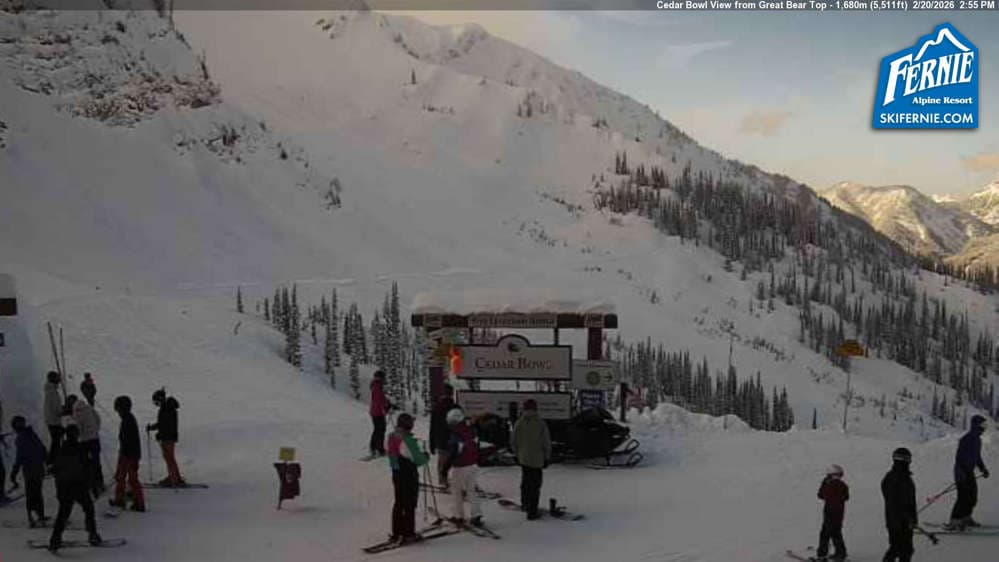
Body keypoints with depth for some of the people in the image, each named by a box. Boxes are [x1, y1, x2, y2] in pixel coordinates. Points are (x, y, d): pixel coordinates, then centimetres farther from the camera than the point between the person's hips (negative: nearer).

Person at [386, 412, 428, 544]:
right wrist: (425, 456, 2)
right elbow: (418, 459, -20)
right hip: (409, 476, -8)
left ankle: (397, 533, 22)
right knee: (409, 505, 2)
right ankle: (408, 534, 7)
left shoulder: (392, 437, 3)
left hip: (396, 474, 8)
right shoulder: (407, 440, -23)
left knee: (399, 503, 16)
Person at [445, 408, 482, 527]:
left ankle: (459, 516, 17)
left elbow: (451, 454, -18)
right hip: (473, 465, 6)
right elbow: (476, 450, 9)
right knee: (471, 490, 16)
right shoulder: (470, 432, 0)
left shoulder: (455, 436, -19)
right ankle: (476, 514, 7)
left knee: (457, 491, 11)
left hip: (460, 468, -6)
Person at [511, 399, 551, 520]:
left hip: (523, 459, 4)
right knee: (535, 485, 2)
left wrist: (516, 455, 17)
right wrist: (547, 458, 3)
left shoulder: (519, 423, -5)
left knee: (525, 482, 23)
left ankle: (525, 504, 38)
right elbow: (547, 443, -10)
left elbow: (513, 442, 2)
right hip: (537, 459, -4)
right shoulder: (541, 424, -14)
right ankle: (532, 511, 2)